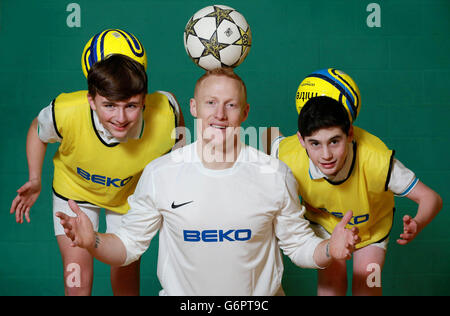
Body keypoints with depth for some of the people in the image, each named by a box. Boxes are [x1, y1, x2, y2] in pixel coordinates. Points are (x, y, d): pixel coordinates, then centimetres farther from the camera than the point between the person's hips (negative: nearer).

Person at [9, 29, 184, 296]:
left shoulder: (164, 117, -37)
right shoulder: (65, 113, -37)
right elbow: (38, 131, -10)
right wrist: (35, 180, -12)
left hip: (130, 194, 1)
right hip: (74, 190, 0)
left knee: (126, 279, 7)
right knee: (77, 279, -4)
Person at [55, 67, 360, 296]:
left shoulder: (276, 175, -4)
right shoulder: (159, 173, -5)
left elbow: (299, 245, 4)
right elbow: (130, 244, 2)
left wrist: (330, 249, -15)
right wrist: (93, 241, -16)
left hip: (260, 296, 2)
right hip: (182, 295, -1)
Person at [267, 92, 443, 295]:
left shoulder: (378, 162, -43)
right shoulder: (289, 158, -37)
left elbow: (431, 198, -34)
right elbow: (273, 137, -12)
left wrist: (417, 225, -56)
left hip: (372, 223, -1)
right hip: (323, 221, 1)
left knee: (367, 282, -6)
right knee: (331, 276, -8)